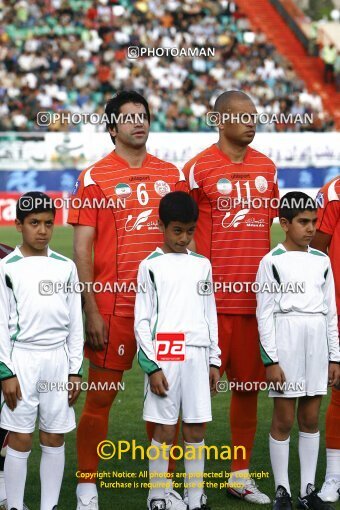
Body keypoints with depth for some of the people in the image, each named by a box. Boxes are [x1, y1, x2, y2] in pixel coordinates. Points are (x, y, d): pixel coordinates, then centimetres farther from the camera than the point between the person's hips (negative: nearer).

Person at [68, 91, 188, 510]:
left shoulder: (171, 175, 10)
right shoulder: (94, 177, -2)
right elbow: (82, 248, -4)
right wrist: (90, 310, -10)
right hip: (114, 304, -3)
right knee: (100, 395, 2)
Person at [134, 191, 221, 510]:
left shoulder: (202, 265, 12)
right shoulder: (151, 266, 1)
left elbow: (210, 315, 15)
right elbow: (142, 320, -2)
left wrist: (214, 360, 11)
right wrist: (152, 365, -8)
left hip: (197, 355, 3)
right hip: (163, 356, -3)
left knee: (195, 429, 6)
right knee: (164, 430, -1)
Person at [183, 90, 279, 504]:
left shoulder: (266, 168, 12)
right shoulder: (199, 168, -4)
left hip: (256, 297, 5)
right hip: (214, 297, -5)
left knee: (249, 384, 9)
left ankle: (241, 475, 19)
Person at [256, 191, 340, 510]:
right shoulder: (272, 261, -3)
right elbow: (264, 313, -5)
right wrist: (270, 360, -10)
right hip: (286, 339, -4)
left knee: (311, 419, 8)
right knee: (284, 420, 0)